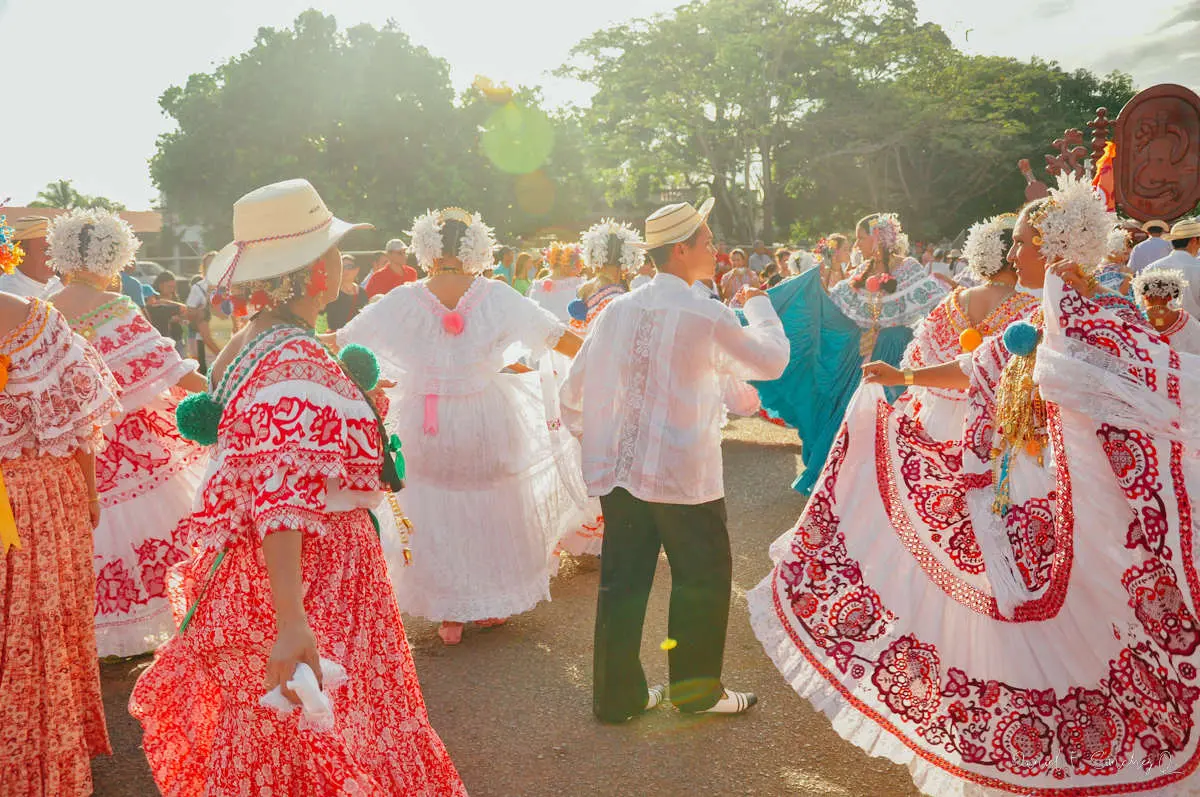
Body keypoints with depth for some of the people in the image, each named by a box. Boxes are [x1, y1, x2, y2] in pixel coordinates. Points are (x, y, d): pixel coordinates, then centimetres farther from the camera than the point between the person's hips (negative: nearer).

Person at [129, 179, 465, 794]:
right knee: (309, 739, 4)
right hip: (306, 578, -10)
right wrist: (290, 622, -33)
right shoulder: (295, 363, -23)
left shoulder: (250, 341, 8)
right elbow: (281, 502, -30)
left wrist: (352, 398, 22)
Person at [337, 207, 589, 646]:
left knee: (435, 515, 14)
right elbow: (558, 336, -3)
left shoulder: (401, 302, -9)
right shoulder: (497, 297, -9)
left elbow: (342, 342, -4)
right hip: (486, 420, 0)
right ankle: (493, 603, 32)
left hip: (424, 427, 0)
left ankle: (450, 615, 22)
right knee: (492, 509, 18)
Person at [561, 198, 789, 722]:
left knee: (622, 581, 12)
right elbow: (772, 361, 2)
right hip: (684, 475, -5)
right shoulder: (707, 316, -13)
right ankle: (697, 691, 25)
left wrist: (593, 438, 20)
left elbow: (574, 390, 5)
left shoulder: (618, 309, 2)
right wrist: (758, 304, 16)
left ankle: (617, 694, 24)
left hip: (619, 468, 5)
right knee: (703, 579, 13)